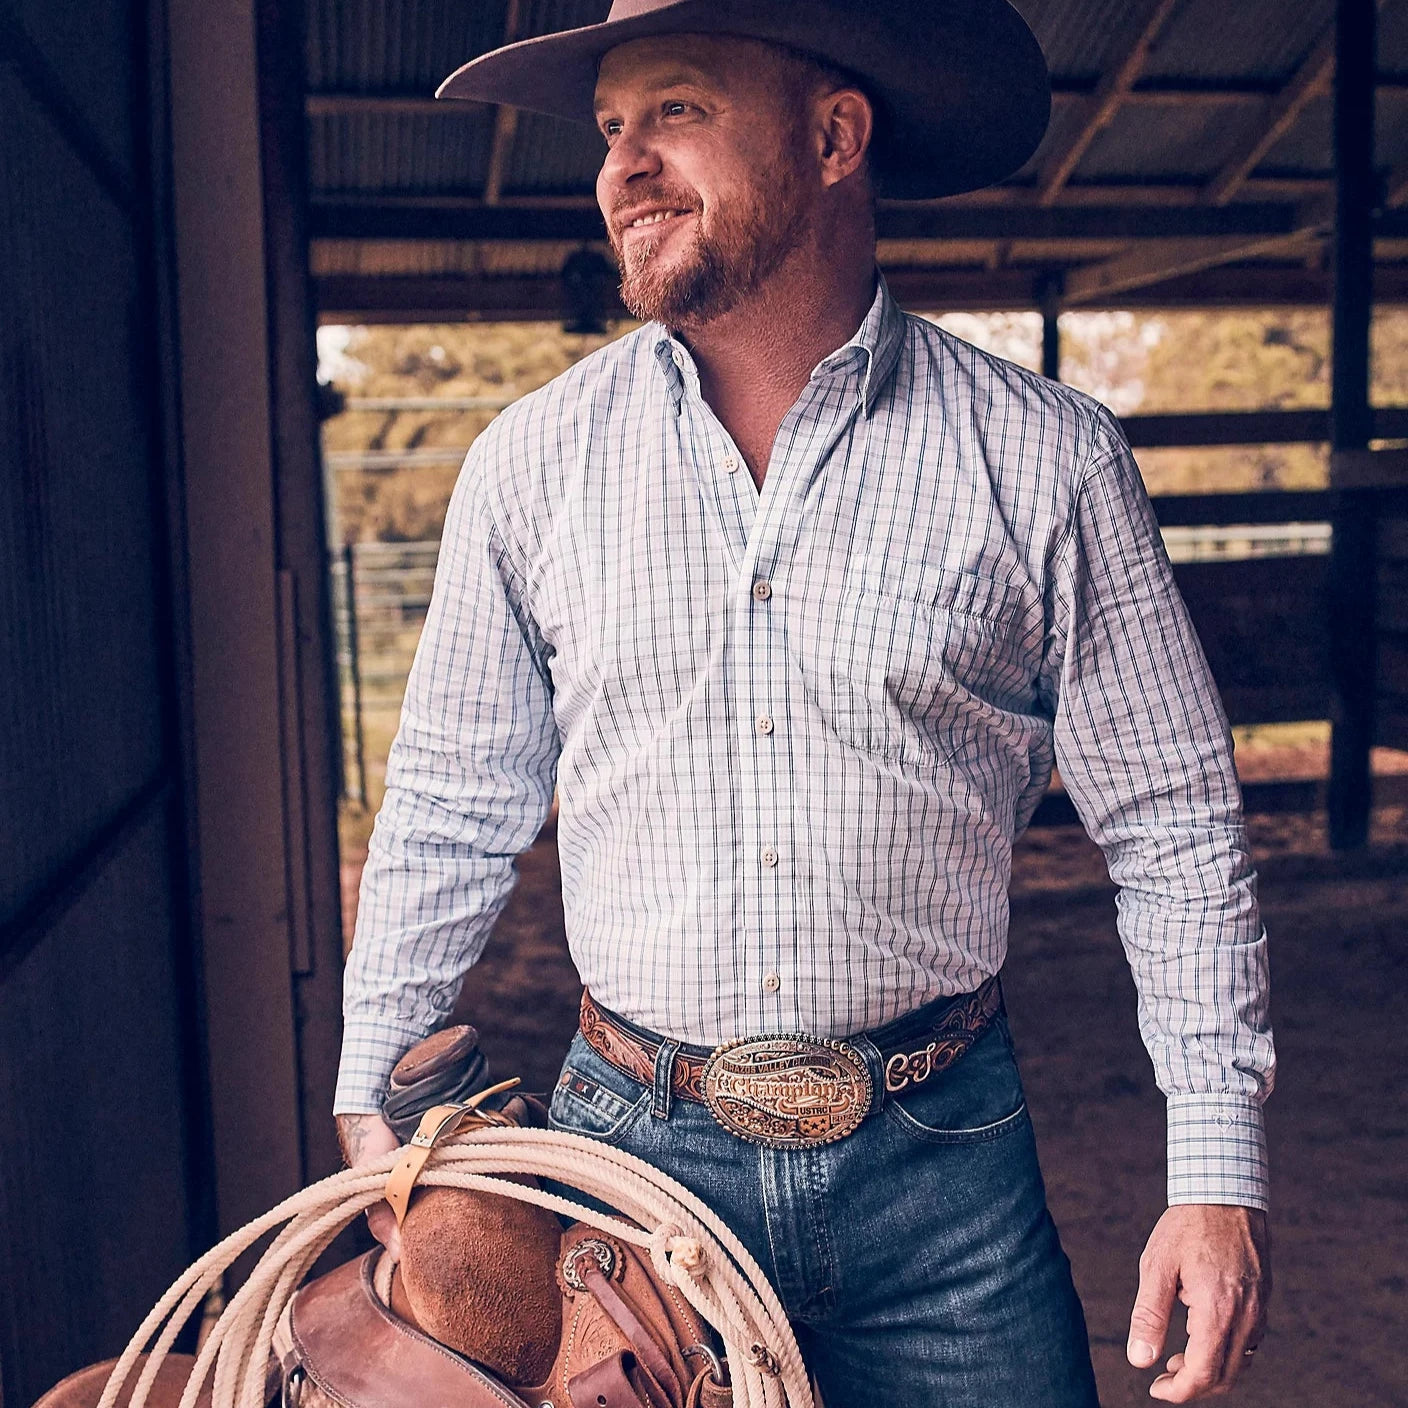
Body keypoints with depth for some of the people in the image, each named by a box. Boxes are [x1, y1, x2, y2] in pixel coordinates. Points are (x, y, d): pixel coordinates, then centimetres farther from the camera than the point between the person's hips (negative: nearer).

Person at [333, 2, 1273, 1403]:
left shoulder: (1045, 461, -7)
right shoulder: (532, 461, -2)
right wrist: (374, 1106, 5)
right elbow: (446, 810, 6)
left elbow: (1175, 827, -2)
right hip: (631, 1143, 2)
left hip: (944, 1166, -1)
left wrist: (1218, 1176, -5)